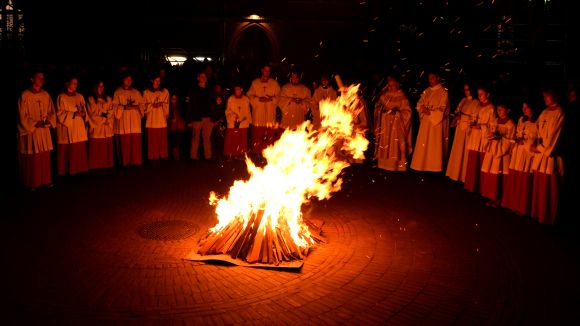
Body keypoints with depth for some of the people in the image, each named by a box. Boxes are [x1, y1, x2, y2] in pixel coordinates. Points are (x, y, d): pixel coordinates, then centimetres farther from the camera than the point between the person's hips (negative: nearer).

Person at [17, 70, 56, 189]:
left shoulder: (46, 95, 7)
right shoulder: (25, 95, -8)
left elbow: (51, 111, 10)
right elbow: (22, 116, -9)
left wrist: (48, 121, -8)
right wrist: (35, 124, -15)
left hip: (44, 131, 5)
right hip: (30, 131, -5)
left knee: (45, 157, 8)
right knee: (32, 159, -1)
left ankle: (45, 180, 17)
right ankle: (31, 183, 8)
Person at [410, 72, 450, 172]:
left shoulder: (443, 92, -6)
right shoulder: (426, 91, 12)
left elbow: (442, 109, -10)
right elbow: (419, 104, 9)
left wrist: (430, 112, -17)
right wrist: (423, 109, -11)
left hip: (436, 122, -5)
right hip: (425, 121, 6)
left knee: (435, 144, -2)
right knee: (424, 143, 5)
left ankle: (434, 167, 4)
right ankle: (424, 165, 12)